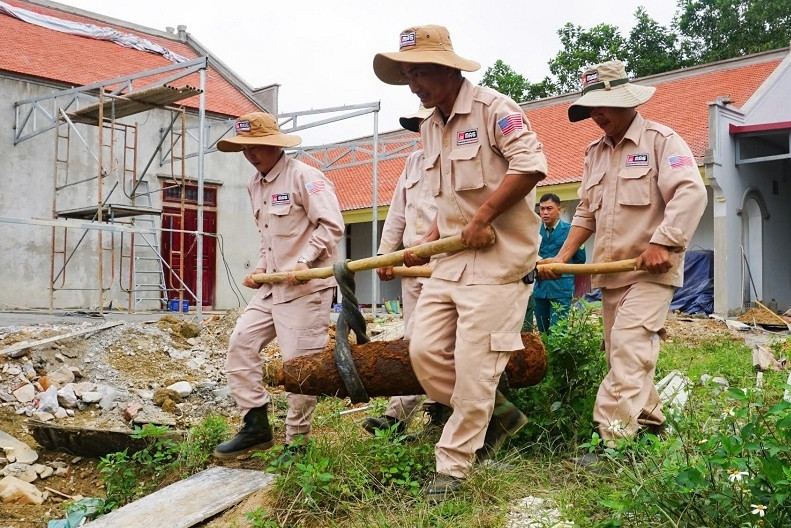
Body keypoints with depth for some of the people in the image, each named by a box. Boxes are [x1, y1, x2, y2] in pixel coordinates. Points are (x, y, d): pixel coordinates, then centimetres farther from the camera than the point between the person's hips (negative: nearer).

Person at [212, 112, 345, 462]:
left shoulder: (304, 177, -11)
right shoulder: (254, 184, 15)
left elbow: (331, 225, -16)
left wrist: (304, 262, -23)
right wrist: (261, 267, 10)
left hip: (306, 286, -9)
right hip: (272, 286, 9)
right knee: (241, 342, 3)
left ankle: (297, 442, 11)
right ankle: (256, 425, 13)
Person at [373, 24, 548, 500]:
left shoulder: (493, 108, -10)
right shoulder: (430, 127, 16)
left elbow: (531, 163, -22)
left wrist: (482, 217, -20)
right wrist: (428, 243, 12)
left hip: (497, 259, -8)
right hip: (451, 258, 9)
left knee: (474, 365, -5)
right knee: (425, 351, 3)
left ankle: (454, 466, 9)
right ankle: (498, 413, 24)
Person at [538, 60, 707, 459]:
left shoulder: (660, 140, -6)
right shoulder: (595, 153, 15)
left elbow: (690, 193, -18)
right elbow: (586, 212, 16)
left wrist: (662, 244, -25)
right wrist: (563, 256, 5)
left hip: (651, 271, -8)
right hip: (611, 272, 8)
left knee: (628, 349, -17)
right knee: (619, 352, 11)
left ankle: (614, 441, -17)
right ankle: (650, 420, 28)